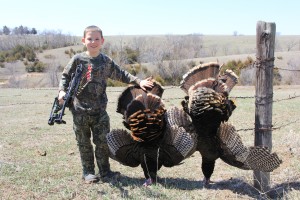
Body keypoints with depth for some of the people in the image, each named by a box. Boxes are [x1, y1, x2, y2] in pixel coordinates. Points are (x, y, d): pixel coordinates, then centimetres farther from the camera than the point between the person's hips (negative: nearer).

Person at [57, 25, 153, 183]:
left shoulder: (106, 61, 5)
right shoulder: (78, 60, -2)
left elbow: (121, 74, 12)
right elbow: (65, 76, 4)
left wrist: (138, 81, 4)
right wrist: (62, 91, -12)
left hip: (100, 110, 2)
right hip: (80, 110, -2)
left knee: (103, 141, 5)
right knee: (84, 143, 8)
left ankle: (104, 171, 18)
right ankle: (88, 172, 19)